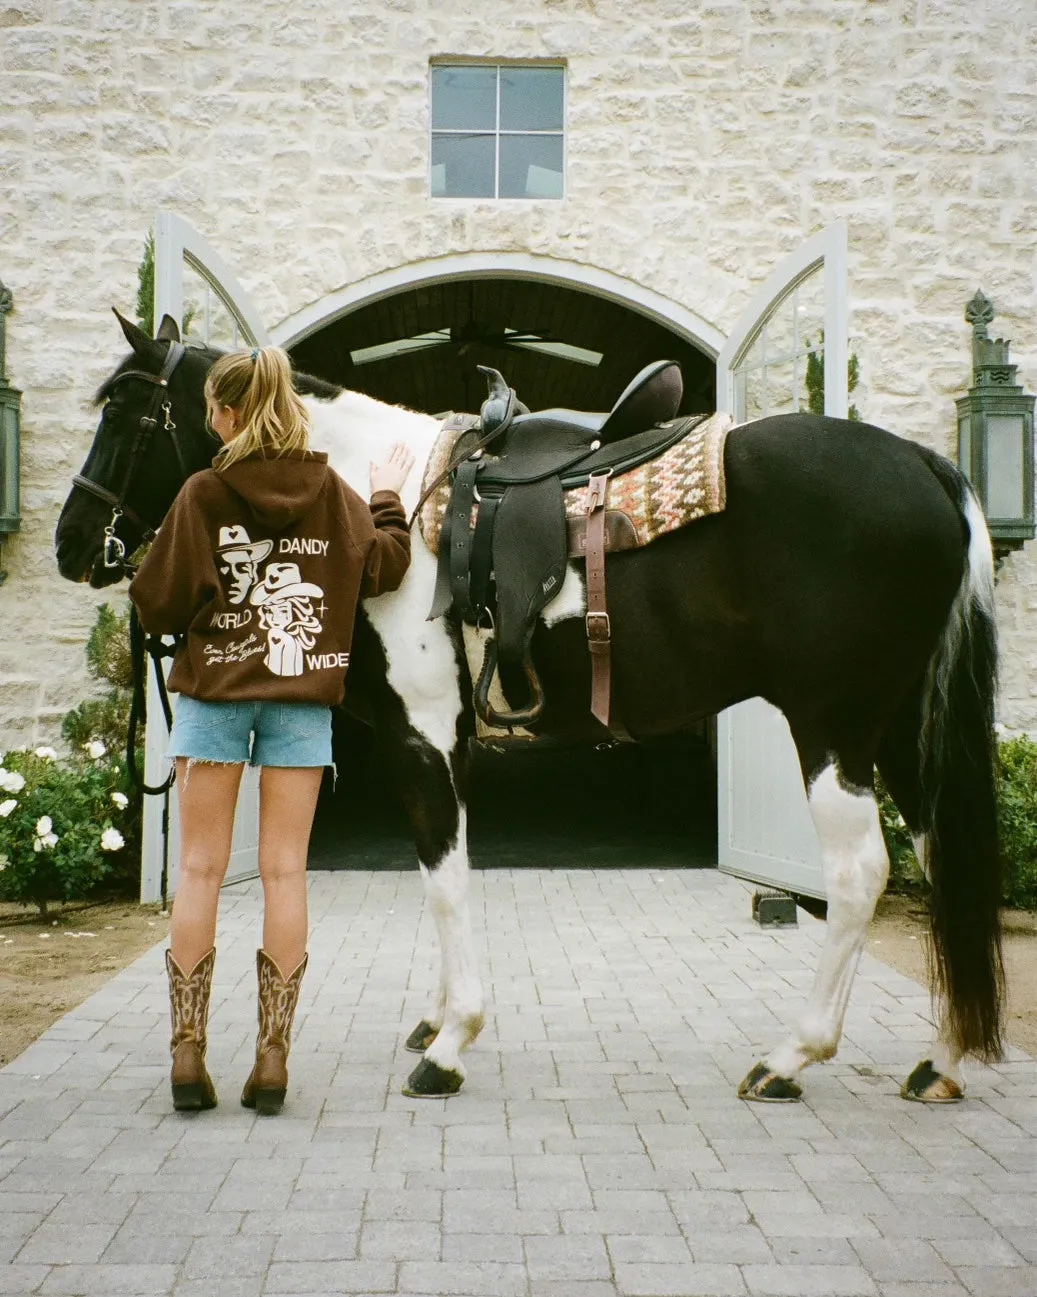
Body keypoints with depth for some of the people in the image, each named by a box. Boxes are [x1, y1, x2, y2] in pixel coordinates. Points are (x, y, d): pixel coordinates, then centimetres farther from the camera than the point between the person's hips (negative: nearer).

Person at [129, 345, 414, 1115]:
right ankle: (274, 1056, 6)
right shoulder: (334, 494, 1)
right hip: (304, 695, 2)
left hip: (214, 689, -2)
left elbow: (159, 604, -8)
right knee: (286, 871, 4)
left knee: (202, 870, 5)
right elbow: (384, 567, 5)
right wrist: (389, 501, 20)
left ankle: (188, 1053, 7)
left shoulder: (204, 495, -7)